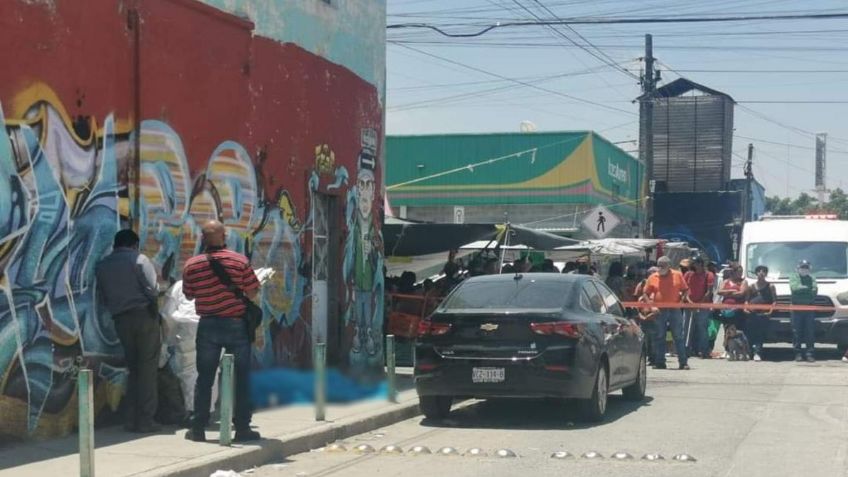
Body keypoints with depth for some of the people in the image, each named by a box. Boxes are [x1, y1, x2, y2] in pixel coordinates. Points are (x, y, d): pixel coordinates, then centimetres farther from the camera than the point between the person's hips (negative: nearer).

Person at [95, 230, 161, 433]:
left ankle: (131, 420, 10)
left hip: (120, 319, 5)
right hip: (144, 315, -5)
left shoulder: (102, 266, 11)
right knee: (147, 369, -1)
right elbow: (153, 290, -9)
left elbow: (103, 298, 13)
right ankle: (145, 420, -4)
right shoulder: (139, 259, -4)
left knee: (133, 368, 13)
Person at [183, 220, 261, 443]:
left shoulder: (191, 265, -3)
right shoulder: (240, 261, -9)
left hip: (208, 326, 2)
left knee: (204, 378, 9)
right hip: (237, 324, -2)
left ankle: (198, 428, 11)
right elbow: (252, 294, -6)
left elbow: (189, 295, 8)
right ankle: (242, 428, 7)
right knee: (241, 378, 6)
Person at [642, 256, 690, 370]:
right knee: (659, 337, 3)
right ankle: (660, 362, 8)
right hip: (659, 311, 1)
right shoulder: (653, 278, 7)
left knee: (678, 337, -2)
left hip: (675, 310, -1)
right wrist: (649, 303, -9)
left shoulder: (677, 275, 6)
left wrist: (684, 297, -8)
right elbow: (645, 293, 9)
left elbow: (685, 290, 11)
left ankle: (683, 362, -1)